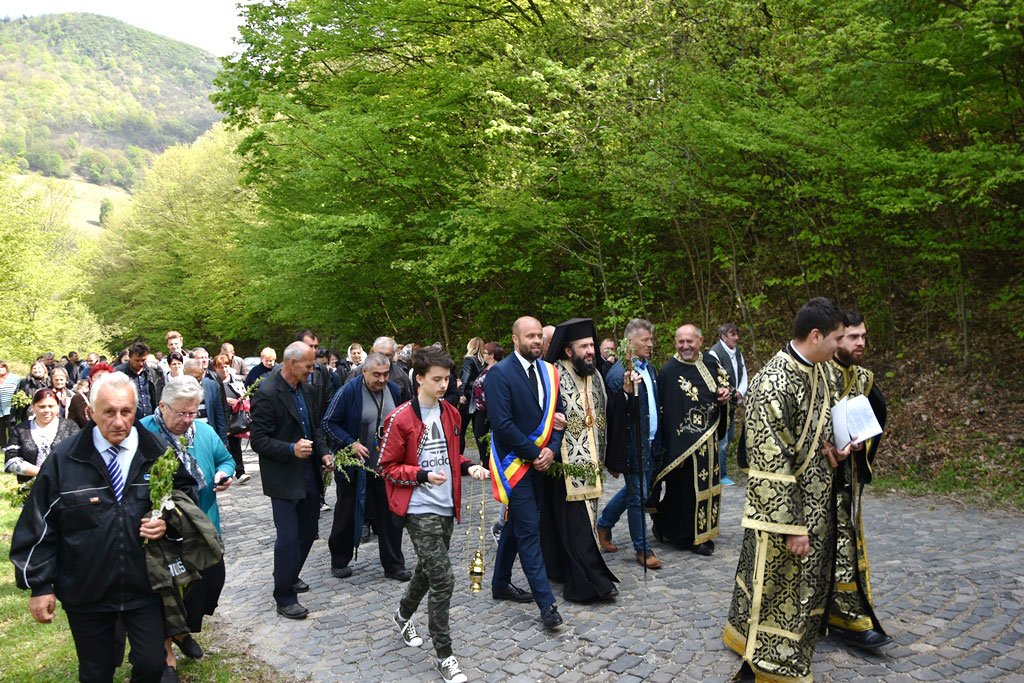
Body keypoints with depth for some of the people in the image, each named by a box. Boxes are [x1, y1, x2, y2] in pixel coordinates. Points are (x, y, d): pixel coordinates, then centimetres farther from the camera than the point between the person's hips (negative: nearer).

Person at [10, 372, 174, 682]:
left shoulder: (157, 453, -5)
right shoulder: (64, 459, -9)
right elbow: (38, 526, -3)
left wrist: (167, 523, -13)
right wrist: (39, 585, -3)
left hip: (144, 586, 1)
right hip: (86, 592, 0)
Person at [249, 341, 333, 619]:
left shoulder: (306, 389, 6)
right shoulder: (267, 393, -17)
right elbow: (258, 440, -17)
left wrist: (323, 452, 3)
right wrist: (291, 450, -27)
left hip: (309, 476, 8)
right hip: (284, 479, -7)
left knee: (308, 532, 17)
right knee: (288, 538, -2)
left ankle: (289, 577, 38)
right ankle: (284, 598, 12)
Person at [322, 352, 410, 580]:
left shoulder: (394, 390, -1)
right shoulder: (348, 391, -15)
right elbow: (329, 423, -11)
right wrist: (351, 444, -21)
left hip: (386, 466, 4)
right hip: (354, 465, -3)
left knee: (390, 515, 7)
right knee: (347, 514, 12)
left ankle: (393, 565, 20)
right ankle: (339, 561, 31)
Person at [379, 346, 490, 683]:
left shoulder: (450, 413, 6)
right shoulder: (400, 418, -14)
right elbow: (388, 467, -9)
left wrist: (468, 467, -1)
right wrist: (423, 475, -22)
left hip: (446, 507, 7)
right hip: (420, 509, -7)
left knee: (428, 569, 21)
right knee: (443, 579, -9)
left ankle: (404, 615, 48)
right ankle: (444, 655, 5)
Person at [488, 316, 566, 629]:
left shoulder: (548, 372, 6)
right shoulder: (500, 374, -14)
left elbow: (557, 413, 9)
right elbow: (502, 424, -20)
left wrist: (551, 449, -6)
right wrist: (534, 454, -15)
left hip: (540, 462, 7)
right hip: (514, 462, -7)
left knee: (516, 525, 19)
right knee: (529, 531, -5)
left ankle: (500, 583, 35)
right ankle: (546, 603, 0)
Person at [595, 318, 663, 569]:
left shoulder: (650, 368, 10)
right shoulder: (619, 371, -18)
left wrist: (657, 440, 16)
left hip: (650, 442, 9)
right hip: (633, 443, -9)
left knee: (633, 490, 20)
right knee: (638, 496, 2)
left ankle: (604, 524, 39)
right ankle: (642, 549, 16)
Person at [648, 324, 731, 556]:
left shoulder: (711, 362, 3)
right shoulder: (669, 371, -16)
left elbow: (725, 382, 22)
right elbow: (667, 413, -17)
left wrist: (726, 392, -3)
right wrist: (673, 448, -20)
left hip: (710, 438, 7)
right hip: (685, 440, -6)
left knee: (708, 483, 16)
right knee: (687, 487, 0)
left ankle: (704, 530, 32)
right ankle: (691, 537, 15)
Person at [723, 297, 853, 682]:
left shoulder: (819, 371, 3)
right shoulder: (775, 384, -25)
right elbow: (771, 464, -24)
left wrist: (829, 447, 0)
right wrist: (792, 526, -21)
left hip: (816, 503, 9)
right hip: (784, 509, -9)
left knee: (805, 588, 22)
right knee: (779, 588, 7)